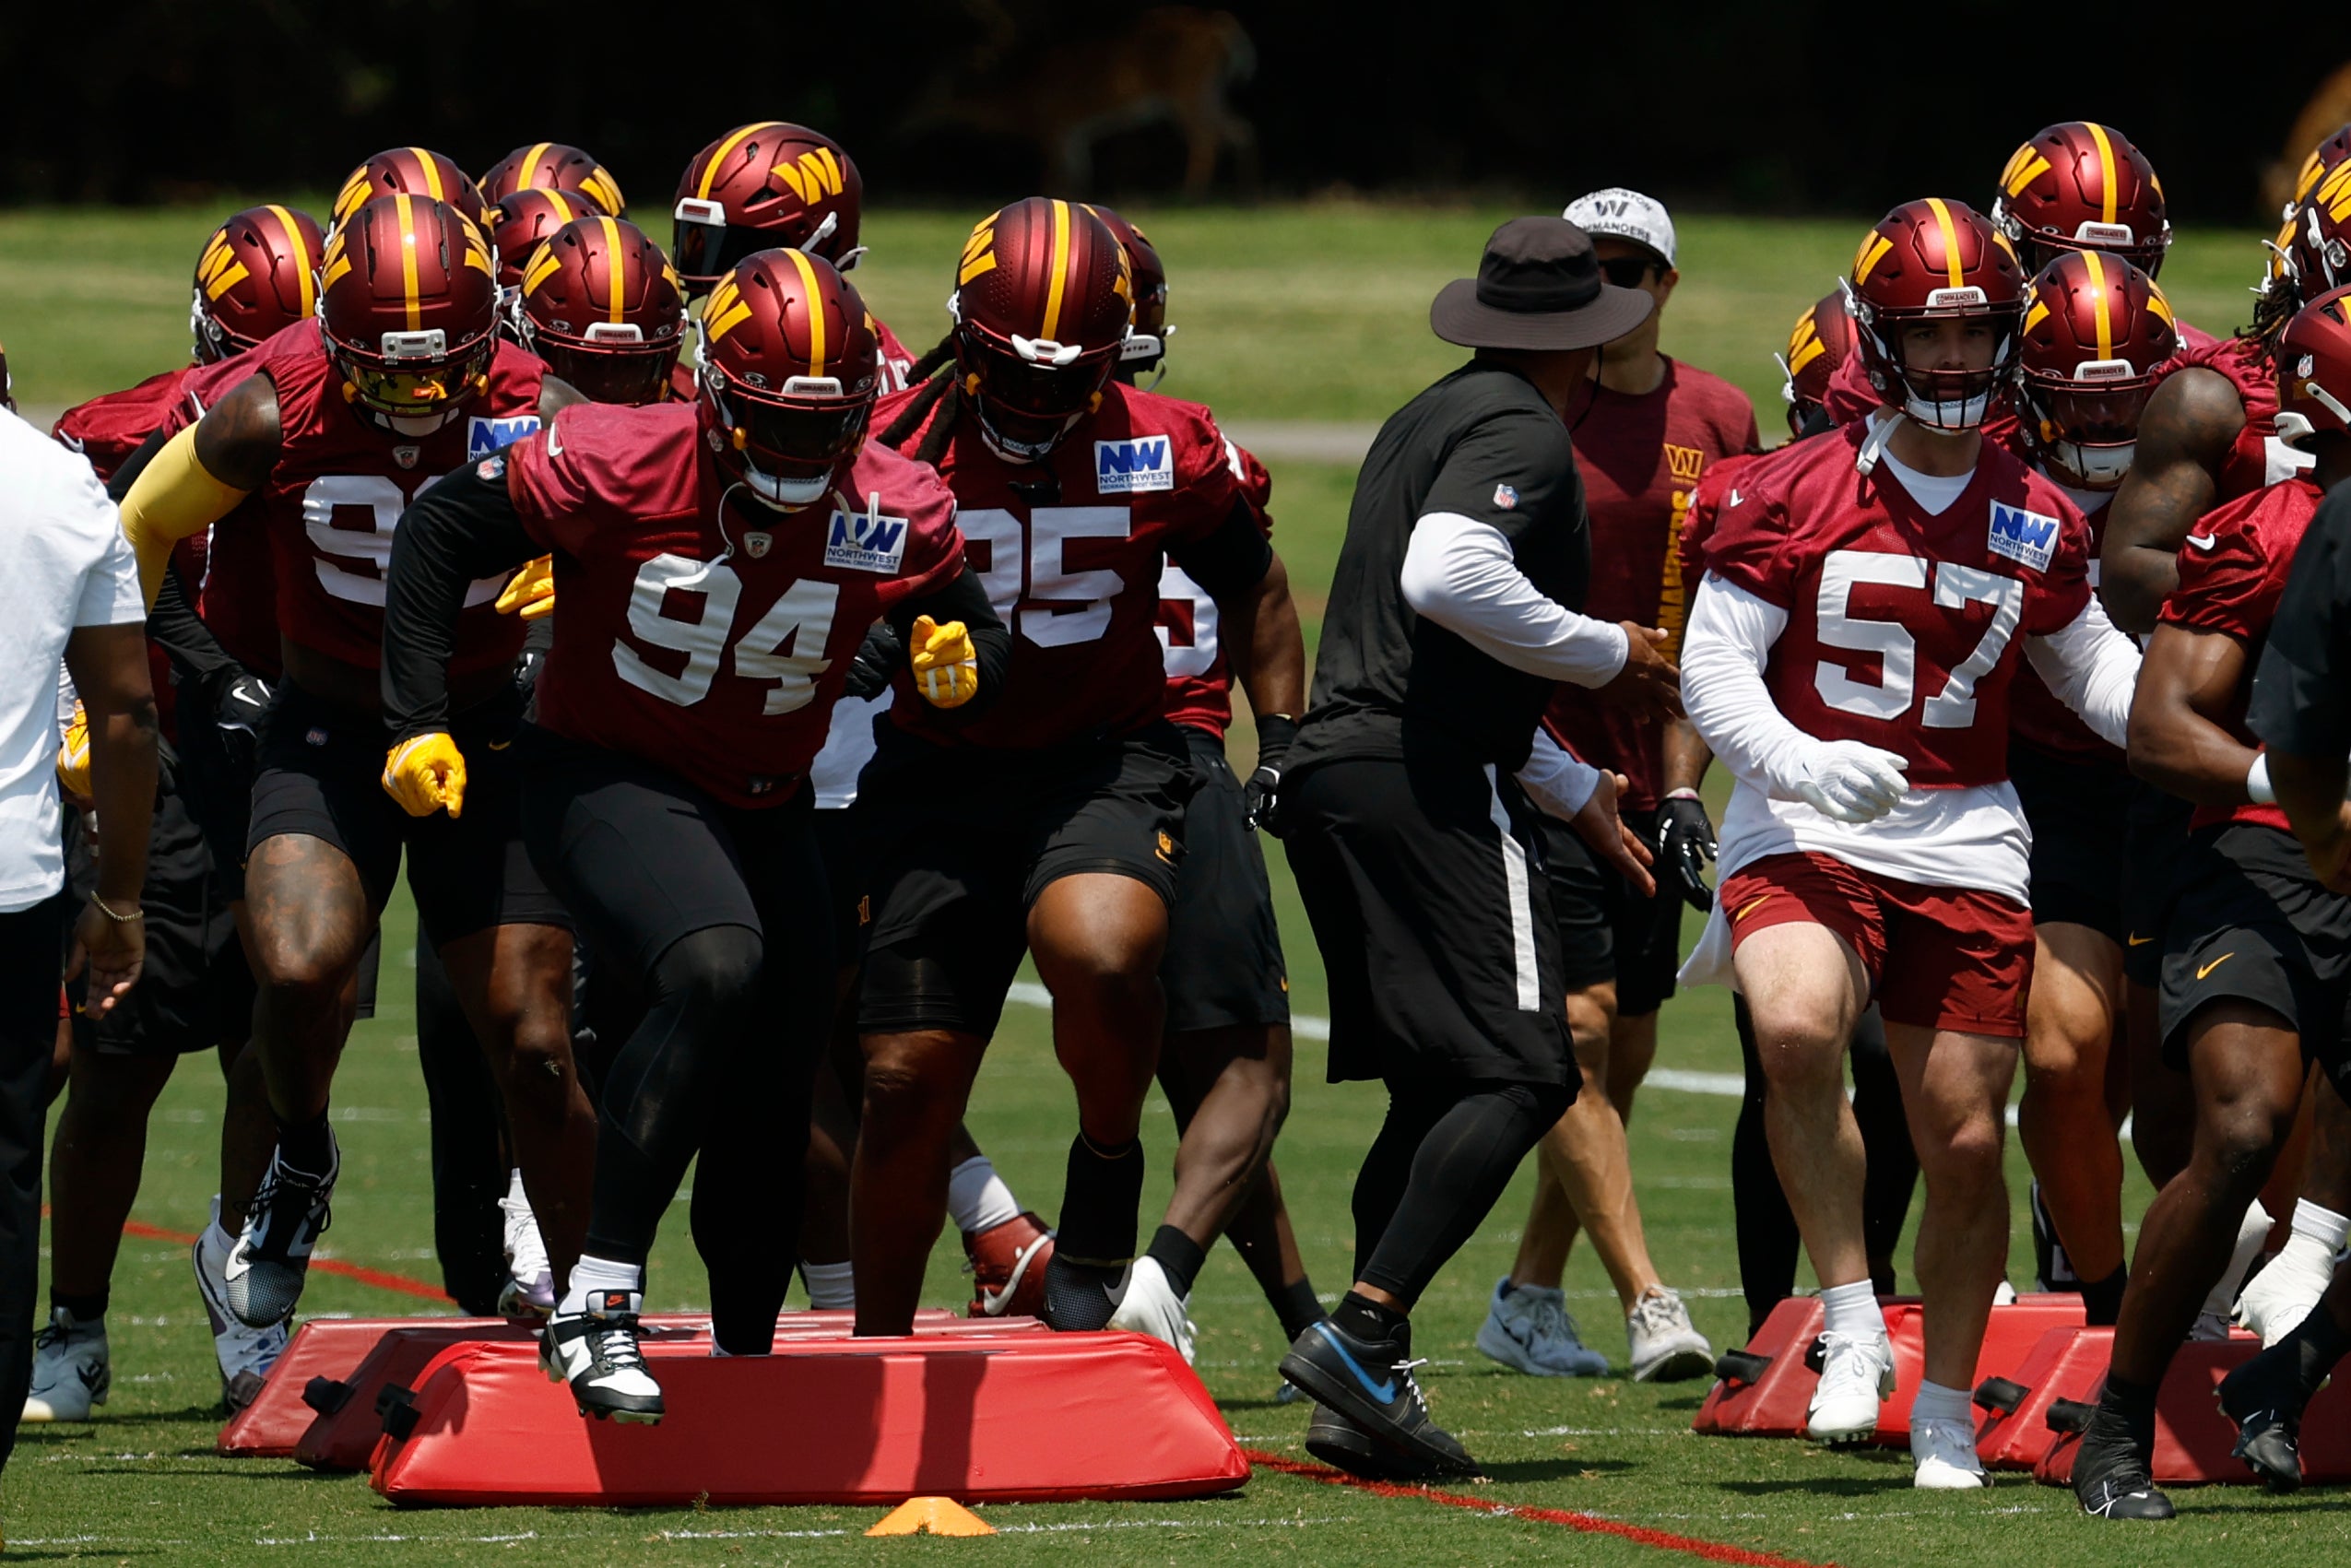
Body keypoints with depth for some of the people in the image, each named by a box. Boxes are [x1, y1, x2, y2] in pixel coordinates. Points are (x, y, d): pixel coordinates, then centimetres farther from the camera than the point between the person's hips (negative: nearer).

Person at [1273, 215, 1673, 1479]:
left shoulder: (1424, 423, 23)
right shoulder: (1525, 435, -6)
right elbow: (1445, 577, -24)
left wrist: (1572, 787, 34)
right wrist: (1607, 656, -12)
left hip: (1333, 763, 9)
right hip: (1428, 786, -9)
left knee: (1436, 1088, 13)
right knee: (1518, 1077, -11)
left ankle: (1367, 1391, 7)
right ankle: (1362, 1331, -22)